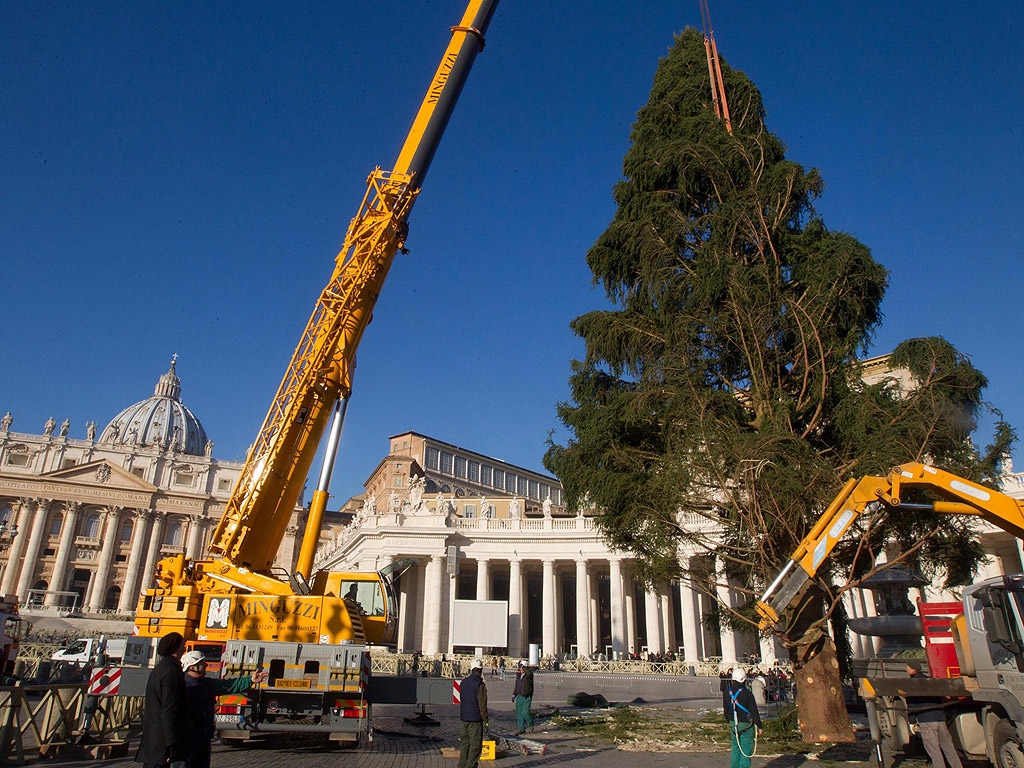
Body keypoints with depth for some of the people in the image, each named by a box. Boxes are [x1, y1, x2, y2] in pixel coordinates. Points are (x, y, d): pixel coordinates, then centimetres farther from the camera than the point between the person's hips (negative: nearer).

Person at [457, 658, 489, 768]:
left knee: (465, 744, 15)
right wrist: (486, 721, -10)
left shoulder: (464, 682, 5)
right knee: (476, 745, 2)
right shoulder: (480, 684, -16)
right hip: (475, 719, -7)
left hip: (464, 718, 7)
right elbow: (482, 704, -15)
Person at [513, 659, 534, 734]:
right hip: (519, 696, 7)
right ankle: (521, 729, 16)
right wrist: (514, 694, 18)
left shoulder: (528, 674, -9)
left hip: (527, 697, -6)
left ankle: (531, 724, 11)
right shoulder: (518, 674, 11)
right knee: (519, 713, 6)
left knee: (525, 712, -14)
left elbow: (528, 672, -36)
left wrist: (522, 664, -28)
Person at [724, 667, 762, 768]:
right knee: (746, 750, 4)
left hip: (733, 725, 5)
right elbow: (754, 711, -13)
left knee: (735, 748, 17)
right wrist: (759, 726, -2)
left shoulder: (729, 693, -1)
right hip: (746, 725, -5)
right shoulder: (747, 693, -18)